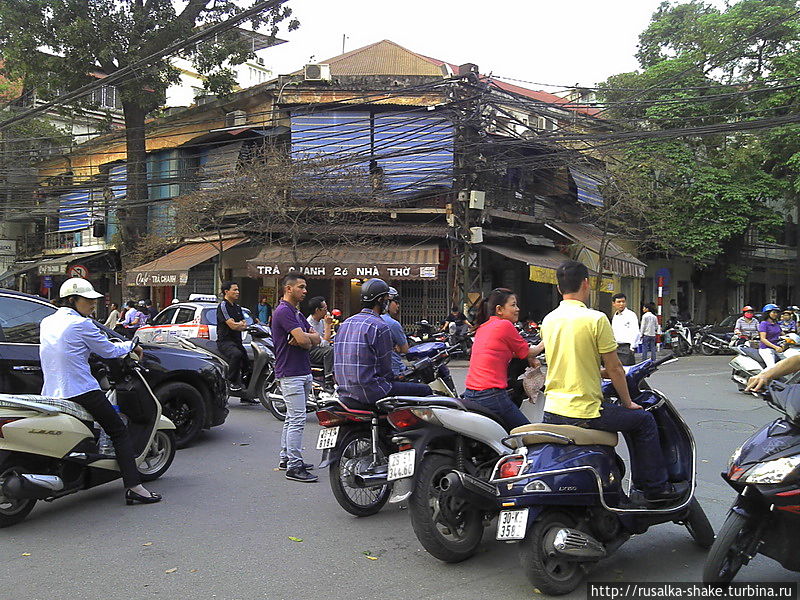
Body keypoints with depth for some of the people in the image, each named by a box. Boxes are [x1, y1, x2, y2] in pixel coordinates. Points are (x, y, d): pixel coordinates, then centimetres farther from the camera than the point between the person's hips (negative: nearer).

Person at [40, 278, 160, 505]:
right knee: (119, 433, 0)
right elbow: (108, 351, -3)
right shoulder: (81, 324, -9)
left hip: (51, 395, 7)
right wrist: (131, 345, 15)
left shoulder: (46, 323, 13)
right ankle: (133, 487, -9)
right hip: (82, 392, -7)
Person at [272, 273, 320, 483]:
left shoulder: (297, 313, 17)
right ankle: (294, 466, -7)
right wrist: (309, 339, -1)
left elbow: (316, 339, 9)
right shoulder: (283, 311, -15)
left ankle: (286, 458, 24)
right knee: (297, 419, -10)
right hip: (291, 374, -10)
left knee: (292, 418, 15)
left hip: (303, 372, 10)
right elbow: (303, 341, -24)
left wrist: (303, 337, -12)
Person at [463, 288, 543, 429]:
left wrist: (530, 358, 25)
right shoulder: (505, 325, -8)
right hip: (492, 396, -9)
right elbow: (527, 353, 5)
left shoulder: (482, 327, 16)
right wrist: (543, 344, 24)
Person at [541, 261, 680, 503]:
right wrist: (628, 403, 7)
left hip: (551, 412, 6)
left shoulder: (548, 321, 7)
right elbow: (614, 369, -7)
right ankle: (654, 487, 22)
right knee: (644, 421, 14)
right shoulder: (596, 319, -12)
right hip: (585, 413, -6)